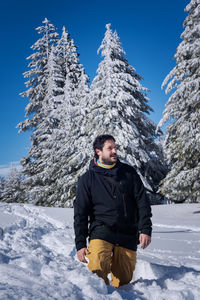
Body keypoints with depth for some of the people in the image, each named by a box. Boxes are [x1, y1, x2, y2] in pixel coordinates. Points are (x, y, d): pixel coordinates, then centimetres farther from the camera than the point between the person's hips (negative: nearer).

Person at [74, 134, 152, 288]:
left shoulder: (129, 172, 10)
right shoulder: (88, 179, 5)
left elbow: (142, 202, 8)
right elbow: (80, 213, 5)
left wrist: (145, 229, -3)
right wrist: (80, 244, -2)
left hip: (128, 236, 2)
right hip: (101, 231, -2)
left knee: (123, 282, 3)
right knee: (97, 270, -25)